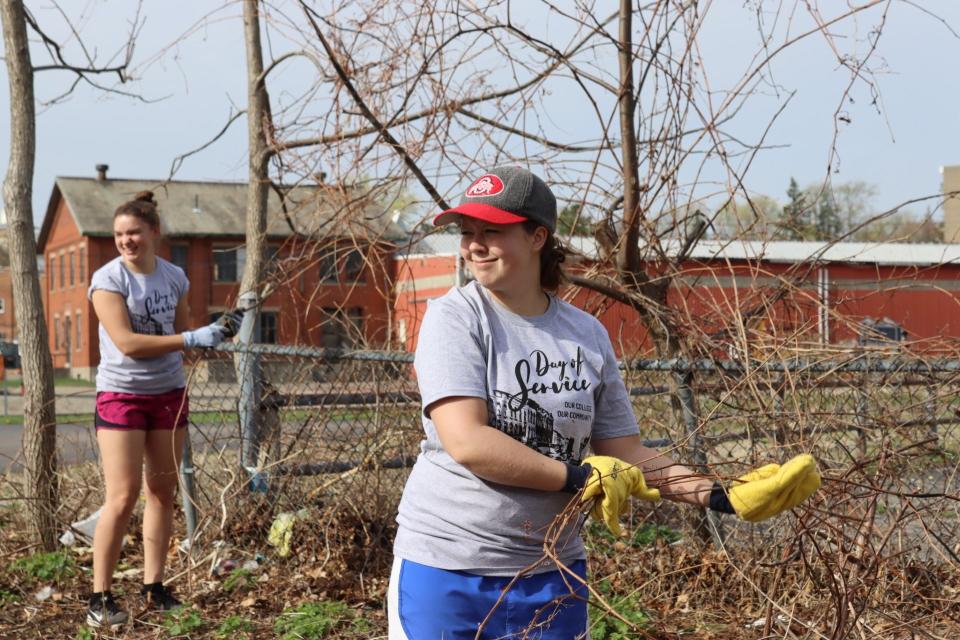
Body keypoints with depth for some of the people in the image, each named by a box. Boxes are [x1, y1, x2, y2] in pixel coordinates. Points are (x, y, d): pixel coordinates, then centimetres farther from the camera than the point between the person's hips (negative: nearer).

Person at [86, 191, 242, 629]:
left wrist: (217, 331, -6)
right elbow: (127, 343, -22)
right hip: (121, 396, -5)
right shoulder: (108, 279, -12)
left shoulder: (175, 278, 3)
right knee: (123, 497, -8)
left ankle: (154, 588, 18)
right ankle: (100, 597, 1)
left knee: (162, 492, 8)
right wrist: (192, 339, -27)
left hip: (169, 394, 5)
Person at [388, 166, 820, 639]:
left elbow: (624, 453, 6)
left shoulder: (587, 334, 3)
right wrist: (581, 477, -14)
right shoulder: (455, 317, -8)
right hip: (445, 566, -3)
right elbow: (467, 442, -19)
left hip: (551, 573, 3)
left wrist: (723, 496, -4)